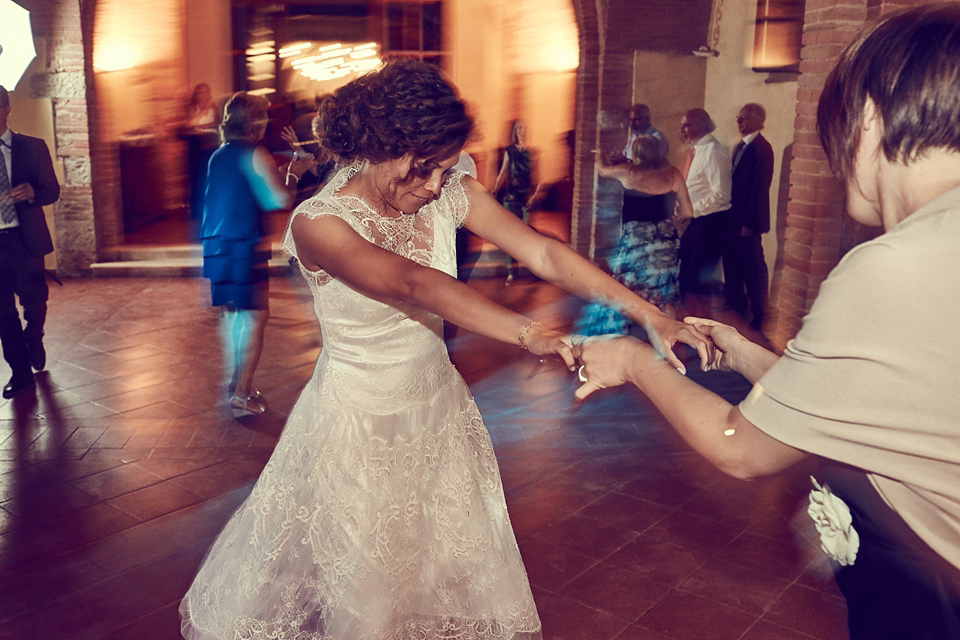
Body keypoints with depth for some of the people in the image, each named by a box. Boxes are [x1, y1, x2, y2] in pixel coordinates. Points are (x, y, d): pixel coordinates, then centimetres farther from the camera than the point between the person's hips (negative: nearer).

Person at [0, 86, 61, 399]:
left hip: (25, 238, -1)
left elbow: (52, 190, 1)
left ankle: (34, 341, 37)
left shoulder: (33, 147, 4)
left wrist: (32, 192, -19)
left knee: (35, 301, 3)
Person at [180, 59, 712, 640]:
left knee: (452, 577, 19)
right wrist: (527, 333, -54)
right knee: (365, 589, 16)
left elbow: (544, 252, -16)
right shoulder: (318, 222, -25)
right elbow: (412, 284, -42)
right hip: (360, 421, -4)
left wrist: (649, 313, -24)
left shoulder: (453, 194, -10)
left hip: (439, 404, 5)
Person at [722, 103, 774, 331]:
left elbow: (760, 188, -18)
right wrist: (729, 215, 12)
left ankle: (758, 316, 12)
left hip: (747, 221, -9)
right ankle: (737, 306, 30)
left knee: (753, 268, 1)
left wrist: (750, 223, -19)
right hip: (733, 218, 9)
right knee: (732, 264, 16)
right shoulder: (741, 146, 13)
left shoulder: (761, 148, -15)